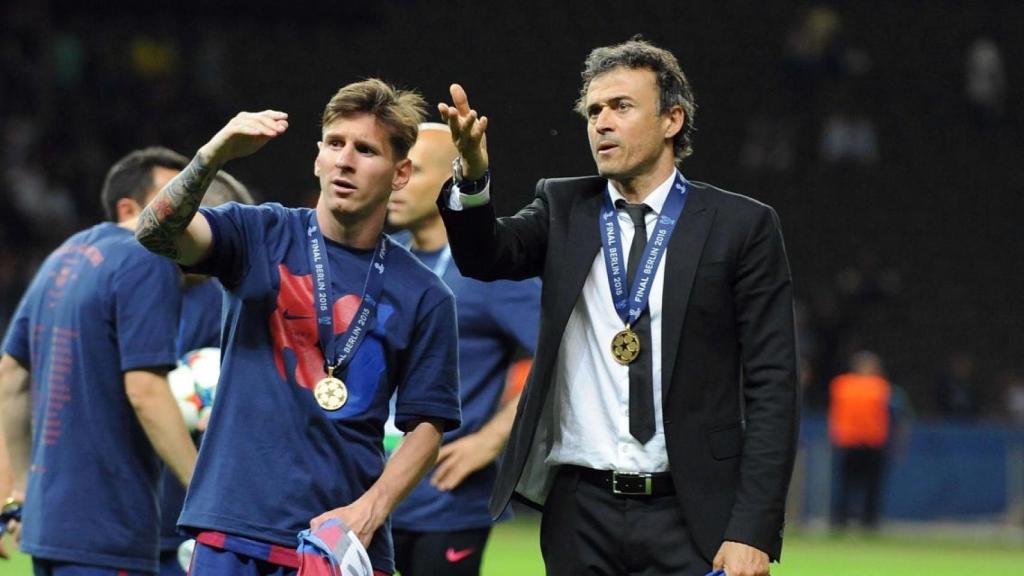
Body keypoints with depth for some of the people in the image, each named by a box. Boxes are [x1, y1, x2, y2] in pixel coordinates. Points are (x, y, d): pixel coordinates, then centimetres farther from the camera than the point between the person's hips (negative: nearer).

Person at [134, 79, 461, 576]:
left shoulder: (424, 296, 6)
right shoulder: (262, 236, 5)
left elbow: (426, 427, 5)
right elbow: (158, 233, -11)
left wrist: (368, 511, -11)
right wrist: (216, 153, -28)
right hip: (232, 536, -1)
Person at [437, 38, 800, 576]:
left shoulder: (741, 226, 0)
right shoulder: (564, 209, 11)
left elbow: (771, 388, -3)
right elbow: (486, 256, -8)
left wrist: (753, 532, -11)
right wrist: (473, 175, -30)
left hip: (691, 515, -3)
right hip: (580, 514, 3)